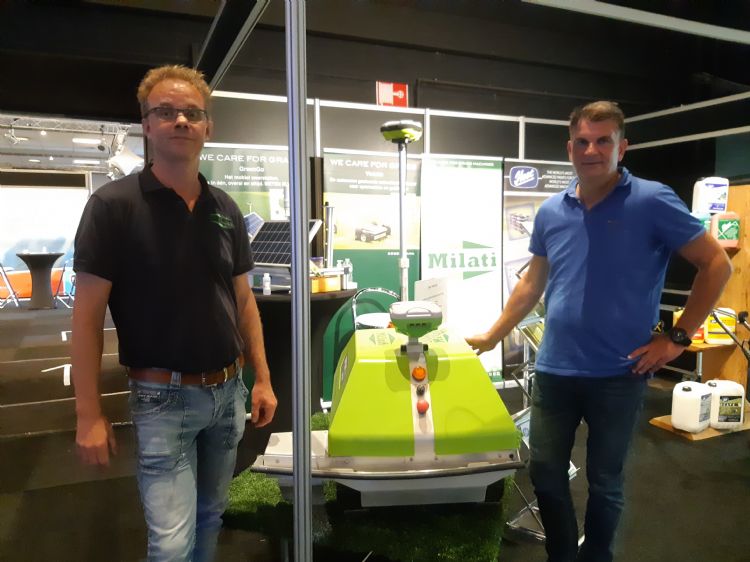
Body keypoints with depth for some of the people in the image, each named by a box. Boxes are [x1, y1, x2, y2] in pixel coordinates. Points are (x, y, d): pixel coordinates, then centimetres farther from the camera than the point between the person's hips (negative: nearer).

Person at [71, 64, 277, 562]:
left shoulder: (225, 209, 4)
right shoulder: (113, 204, -11)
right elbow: (88, 314, -10)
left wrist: (262, 378, 6)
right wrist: (89, 414, -12)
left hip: (228, 391, 5)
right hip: (164, 397, -5)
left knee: (210, 516, 20)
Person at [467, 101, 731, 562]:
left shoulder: (652, 201, -8)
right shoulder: (551, 211, 4)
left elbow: (717, 264, -4)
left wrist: (678, 337, -8)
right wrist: (492, 336, 13)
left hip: (618, 374, -3)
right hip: (553, 371, 4)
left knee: (605, 483, 13)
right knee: (545, 474, 13)